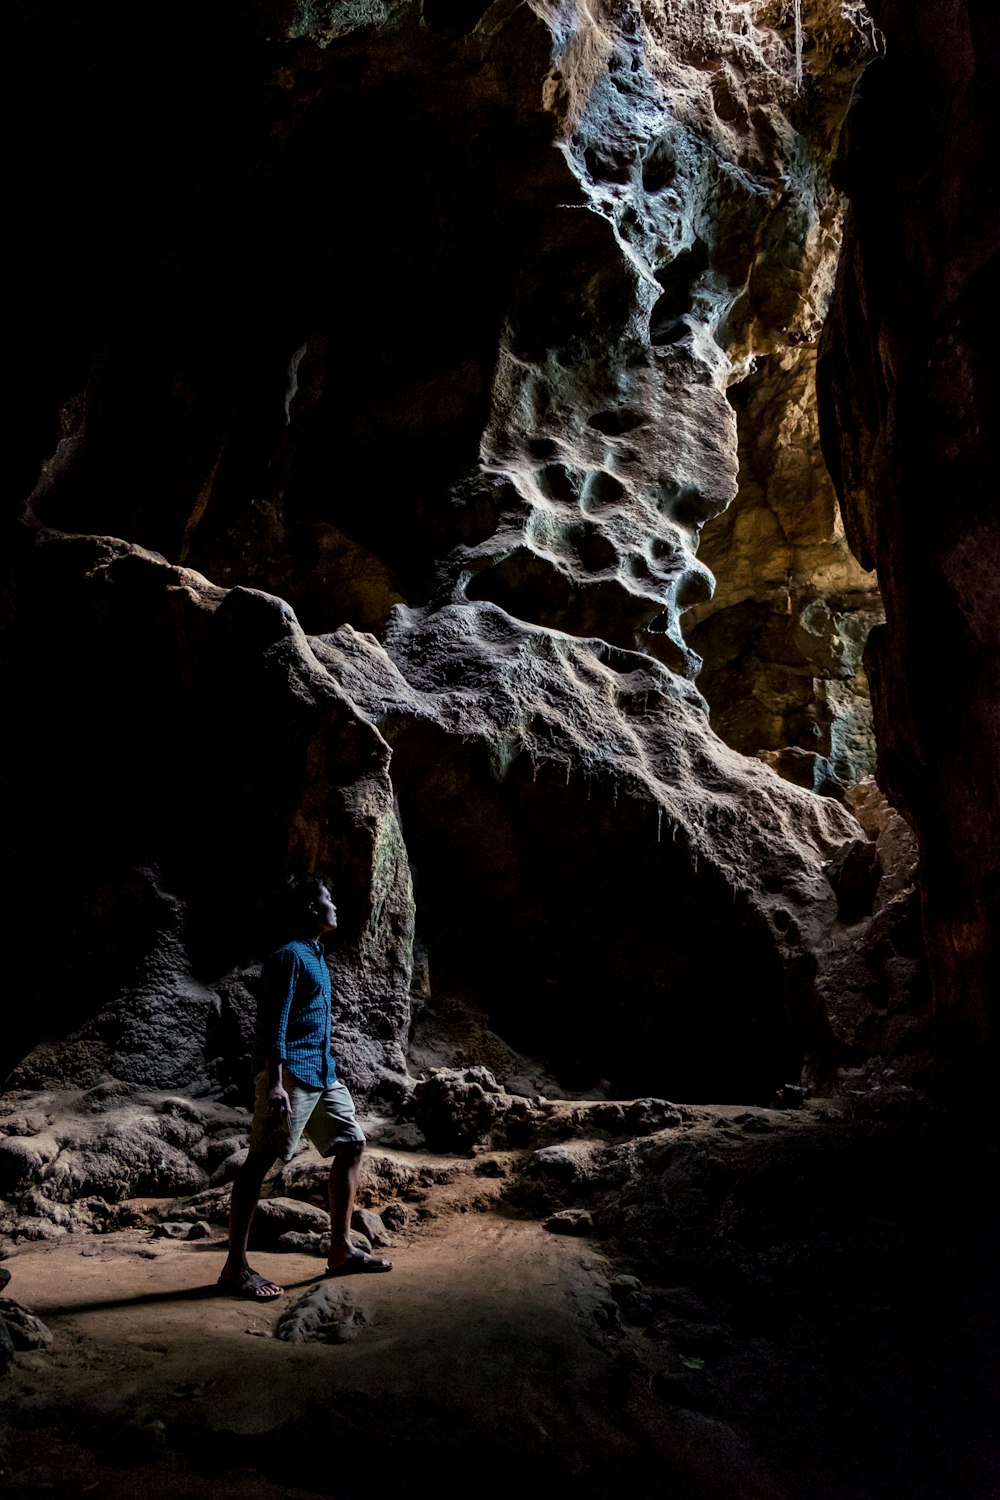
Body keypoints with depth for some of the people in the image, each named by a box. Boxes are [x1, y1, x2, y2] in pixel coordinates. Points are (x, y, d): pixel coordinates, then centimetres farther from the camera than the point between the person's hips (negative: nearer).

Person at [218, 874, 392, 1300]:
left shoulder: (315, 956, 18)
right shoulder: (289, 956, -11)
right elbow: (273, 1022, -18)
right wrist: (275, 1082, -24)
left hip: (322, 1074, 10)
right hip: (291, 1073, -10)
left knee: (351, 1143, 9)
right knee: (260, 1160, -6)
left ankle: (340, 1250, 15)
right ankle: (235, 1267, -2)